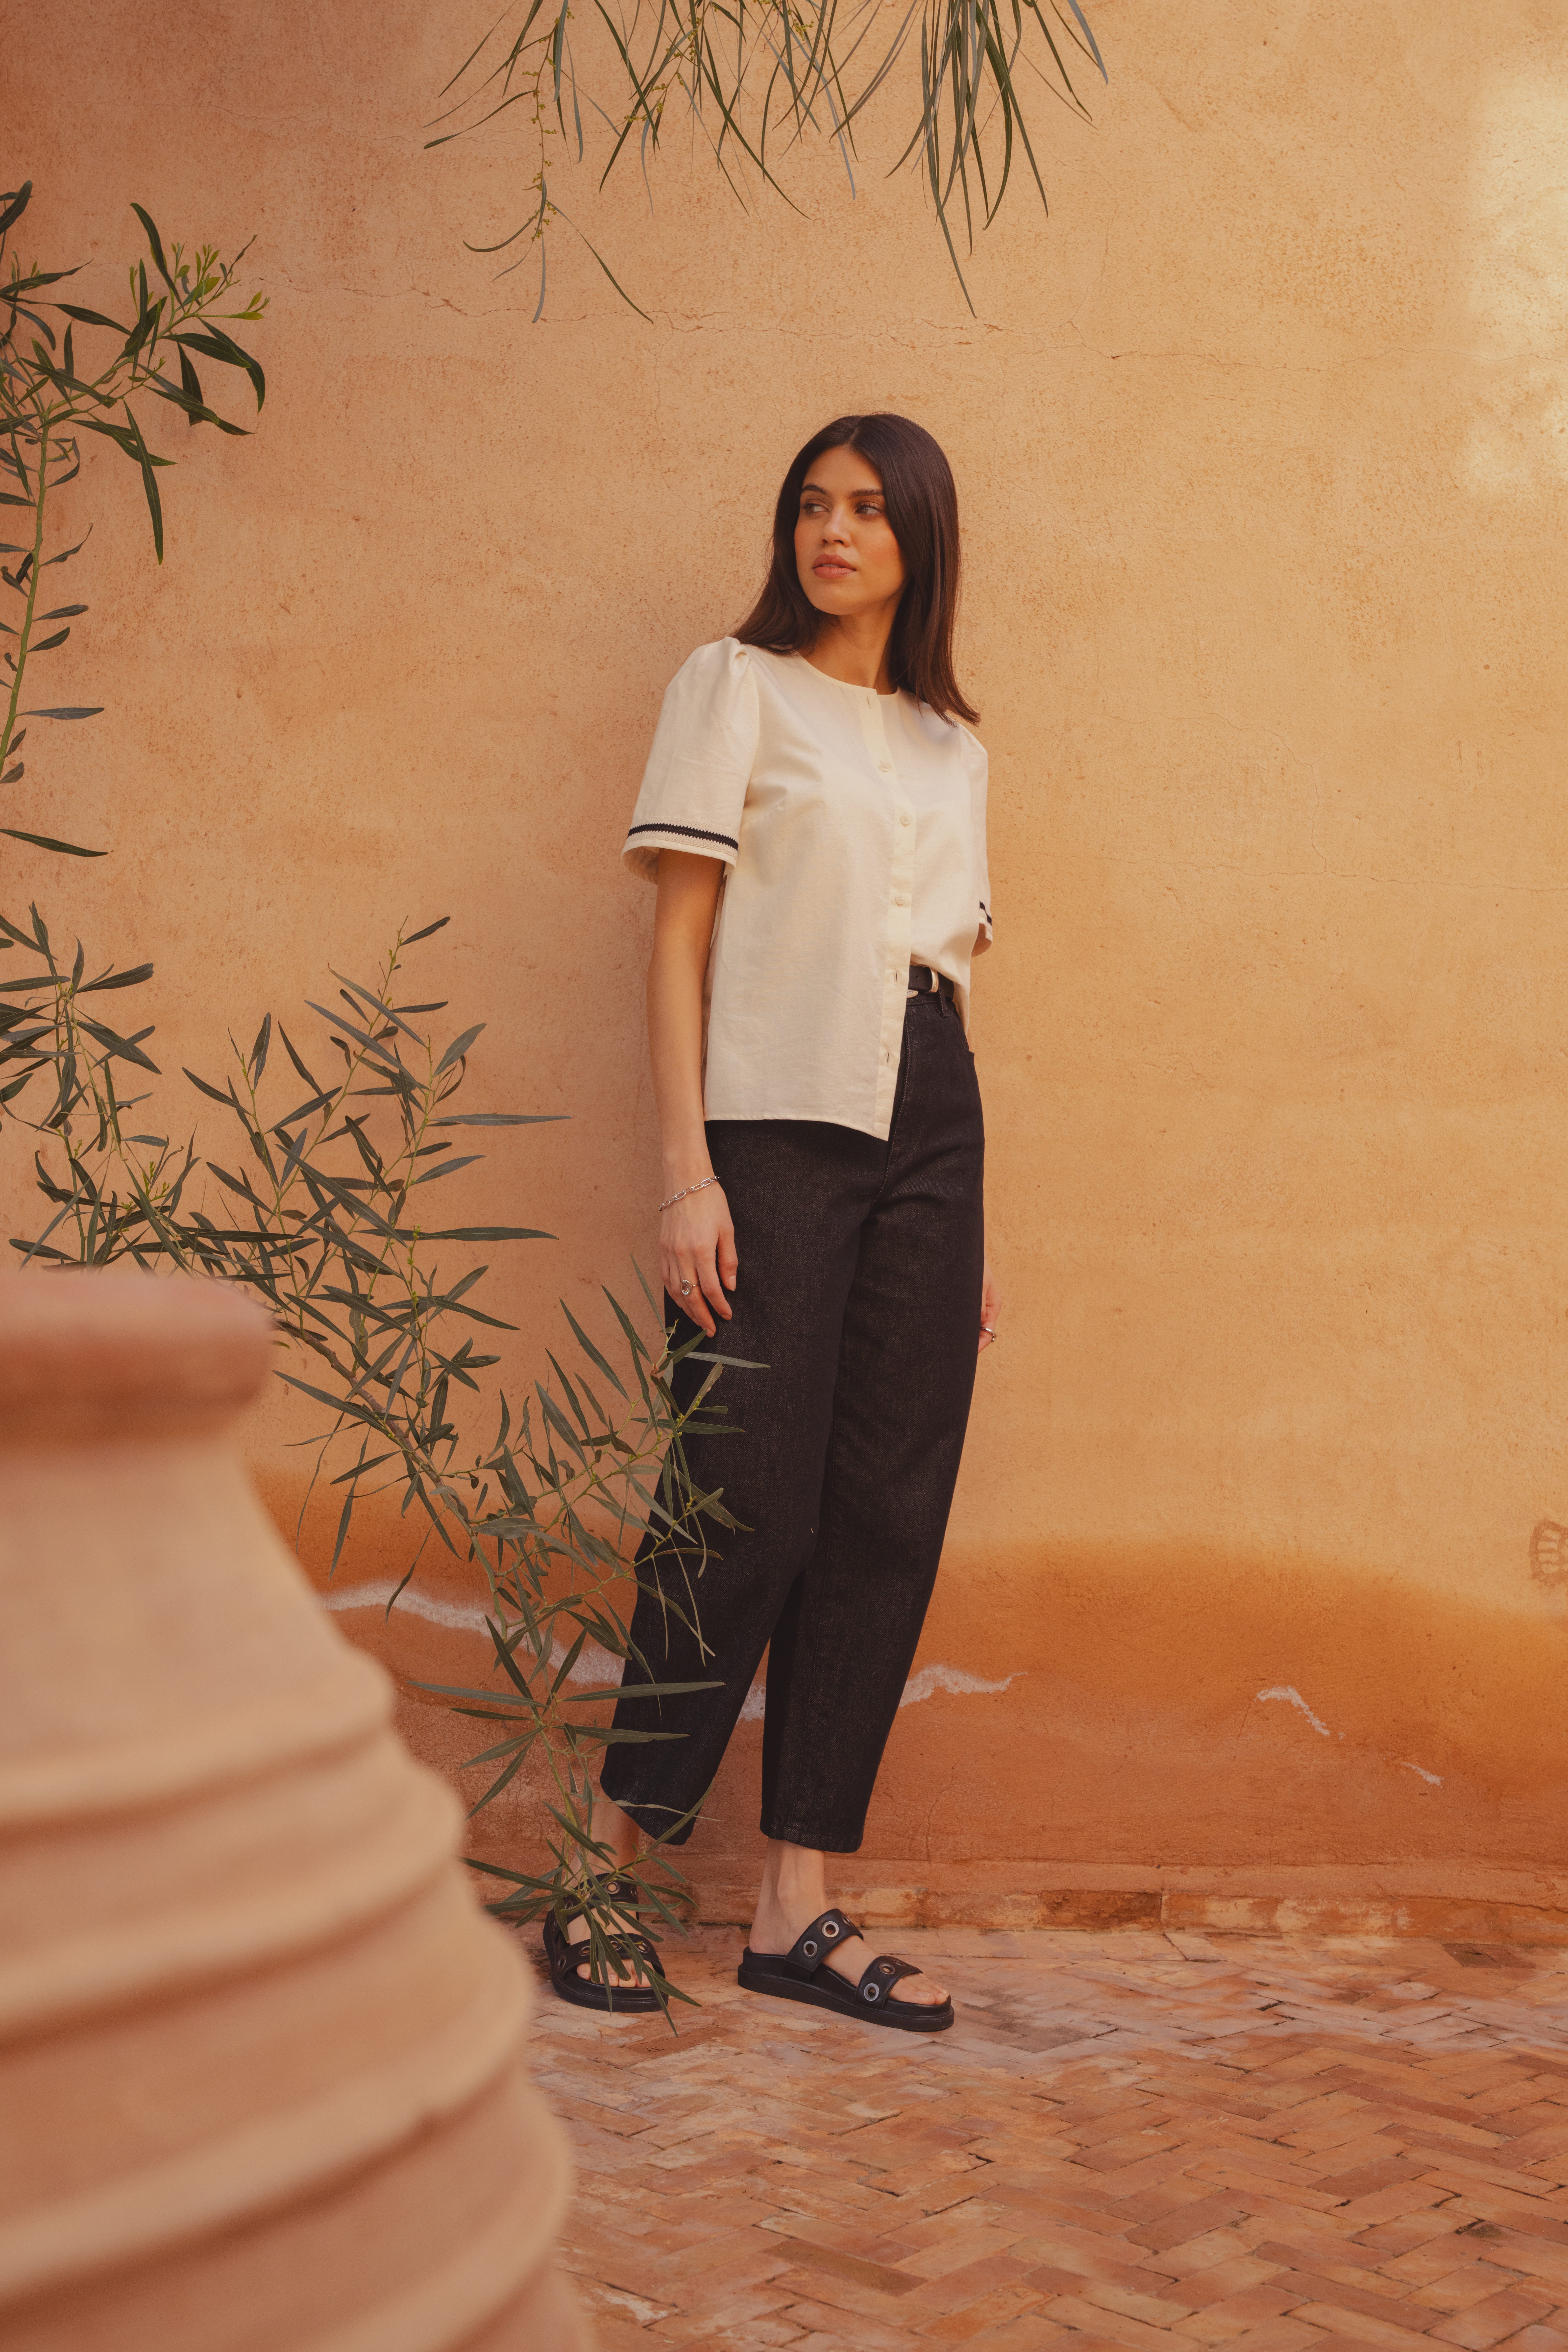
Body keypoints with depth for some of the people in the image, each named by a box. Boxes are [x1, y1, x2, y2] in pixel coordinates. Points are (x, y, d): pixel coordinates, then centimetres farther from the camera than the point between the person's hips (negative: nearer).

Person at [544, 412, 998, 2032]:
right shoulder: (736, 686, 6)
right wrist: (685, 1171, -12)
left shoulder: (952, 748, 19)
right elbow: (680, 940, -2)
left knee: (889, 1516, 1)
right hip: (776, 1119, -5)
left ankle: (799, 1906, 9)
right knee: (752, 1505, -9)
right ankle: (609, 1865, 7)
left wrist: (972, 1226, 13)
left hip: (930, 1124, 5)